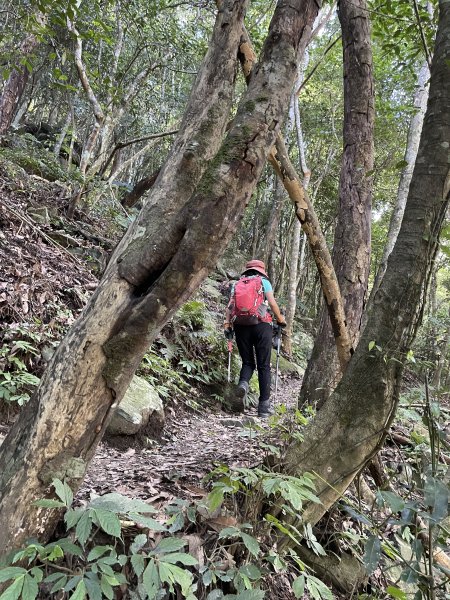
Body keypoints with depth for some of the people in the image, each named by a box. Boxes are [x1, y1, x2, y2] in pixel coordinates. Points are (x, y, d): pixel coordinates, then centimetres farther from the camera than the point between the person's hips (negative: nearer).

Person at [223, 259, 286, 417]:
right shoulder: (264, 281, 12)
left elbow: (230, 306, 8)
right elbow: (272, 303, 2)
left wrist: (227, 325, 5)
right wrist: (281, 320, 12)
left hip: (240, 326, 3)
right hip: (261, 324, -2)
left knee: (247, 362, 14)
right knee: (264, 366, 3)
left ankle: (243, 382, -18)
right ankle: (264, 406, 2)